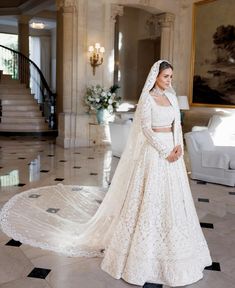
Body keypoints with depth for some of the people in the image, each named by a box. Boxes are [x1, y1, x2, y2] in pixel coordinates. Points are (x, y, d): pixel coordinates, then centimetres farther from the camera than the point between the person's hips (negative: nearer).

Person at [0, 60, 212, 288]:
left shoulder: (172, 97, 13)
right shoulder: (147, 98, -8)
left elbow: (177, 124, 12)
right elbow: (146, 129, -15)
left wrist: (178, 146, -6)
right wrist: (164, 152, -17)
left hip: (172, 151, 7)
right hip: (154, 152, -7)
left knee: (172, 201, 12)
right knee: (150, 199, -2)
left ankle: (168, 249, 27)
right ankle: (147, 254, 11)